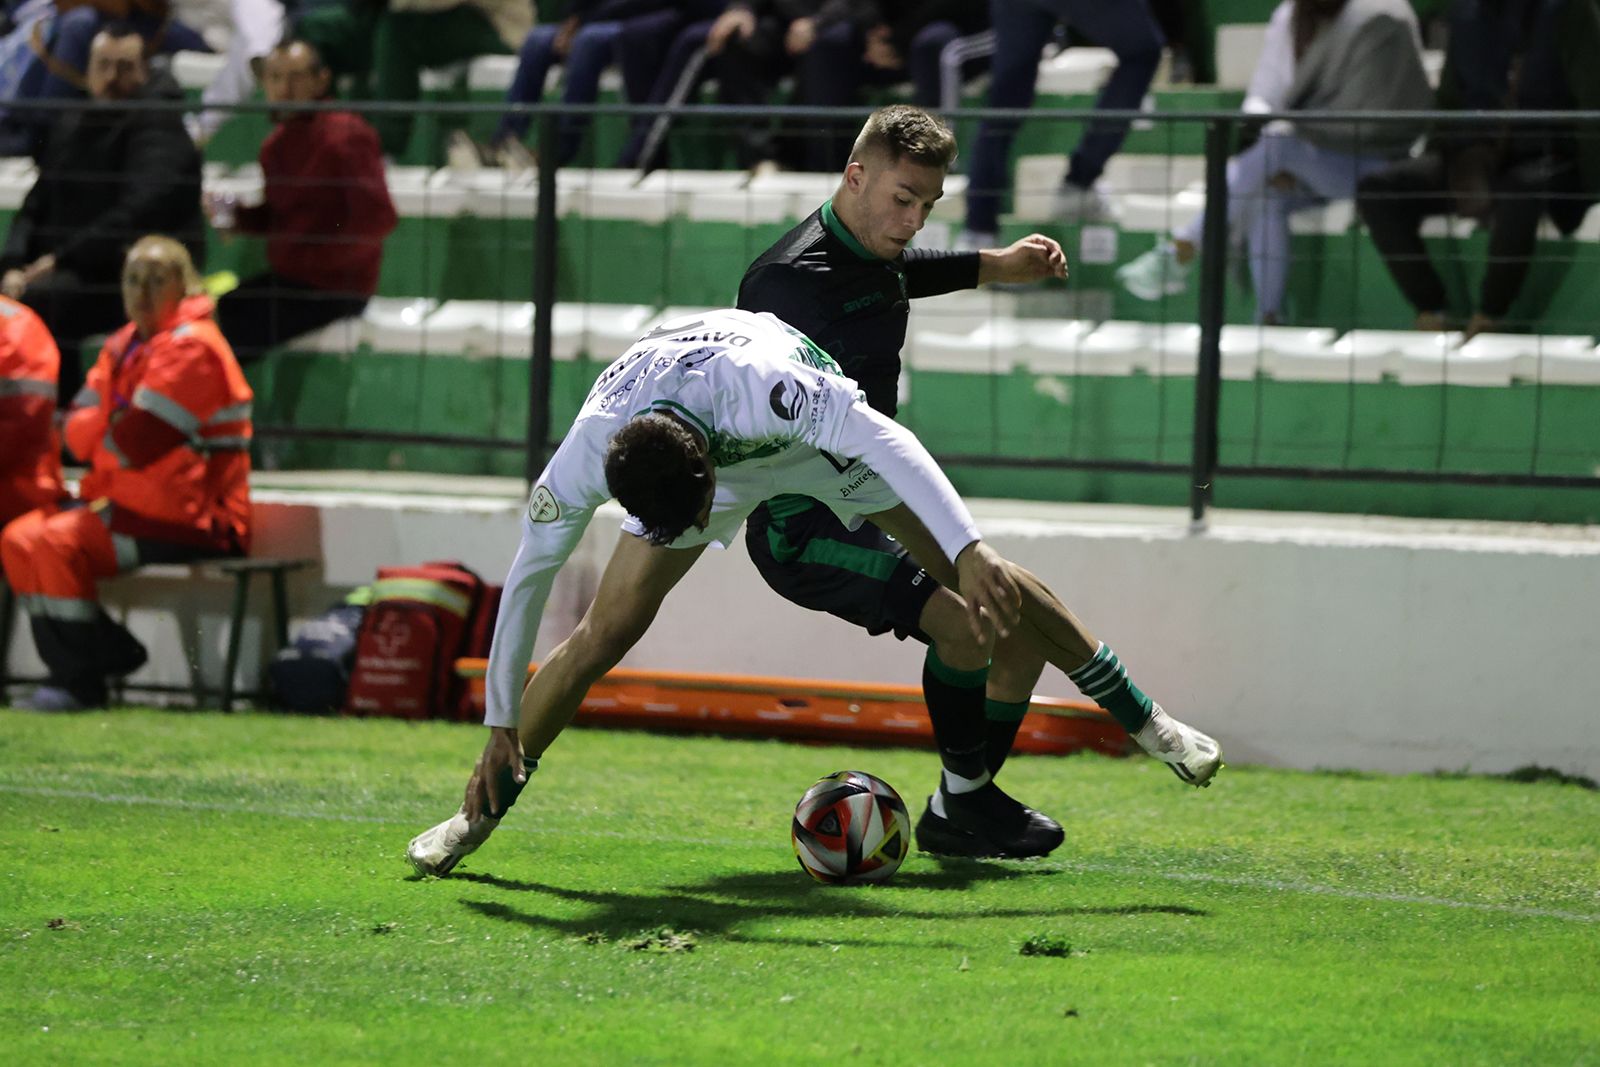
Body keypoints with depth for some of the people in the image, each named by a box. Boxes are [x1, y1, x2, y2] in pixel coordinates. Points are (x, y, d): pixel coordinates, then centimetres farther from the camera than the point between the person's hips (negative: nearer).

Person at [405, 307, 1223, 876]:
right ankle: (482, 813, -3)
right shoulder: (587, 456, -34)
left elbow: (883, 439, -48)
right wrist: (501, 725, -19)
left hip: (820, 437, -1)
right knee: (605, 631, -15)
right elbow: (530, 573, -22)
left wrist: (971, 552, -58)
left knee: (988, 592, -7)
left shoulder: (755, 382, -47)